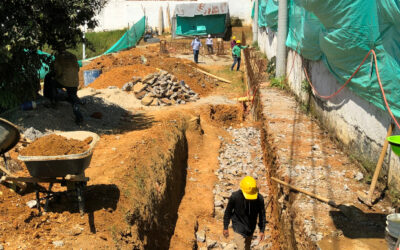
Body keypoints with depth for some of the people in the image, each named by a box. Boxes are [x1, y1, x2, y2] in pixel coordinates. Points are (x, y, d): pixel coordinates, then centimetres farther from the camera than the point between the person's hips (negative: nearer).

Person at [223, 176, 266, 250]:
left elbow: (262, 215, -4)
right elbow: (228, 212, -9)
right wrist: (225, 228, -2)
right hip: (239, 229, -3)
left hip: (251, 229, 3)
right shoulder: (235, 196, -25)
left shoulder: (259, 199, -20)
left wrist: (262, 230, -4)